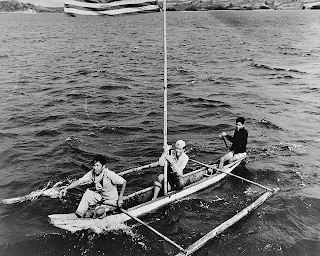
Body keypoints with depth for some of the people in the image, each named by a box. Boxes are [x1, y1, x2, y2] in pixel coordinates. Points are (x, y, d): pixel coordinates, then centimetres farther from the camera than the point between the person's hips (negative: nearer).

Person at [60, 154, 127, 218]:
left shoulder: (109, 174, -28)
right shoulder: (92, 173, -12)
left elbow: (124, 182, -21)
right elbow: (79, 181, -9)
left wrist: (120, 198, -20)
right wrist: (66, 189, -20)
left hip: (111, 201, -5)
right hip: (100, 197, 5)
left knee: (99, 212, -28)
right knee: (87, 194, -17)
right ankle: (80, 214, -5)